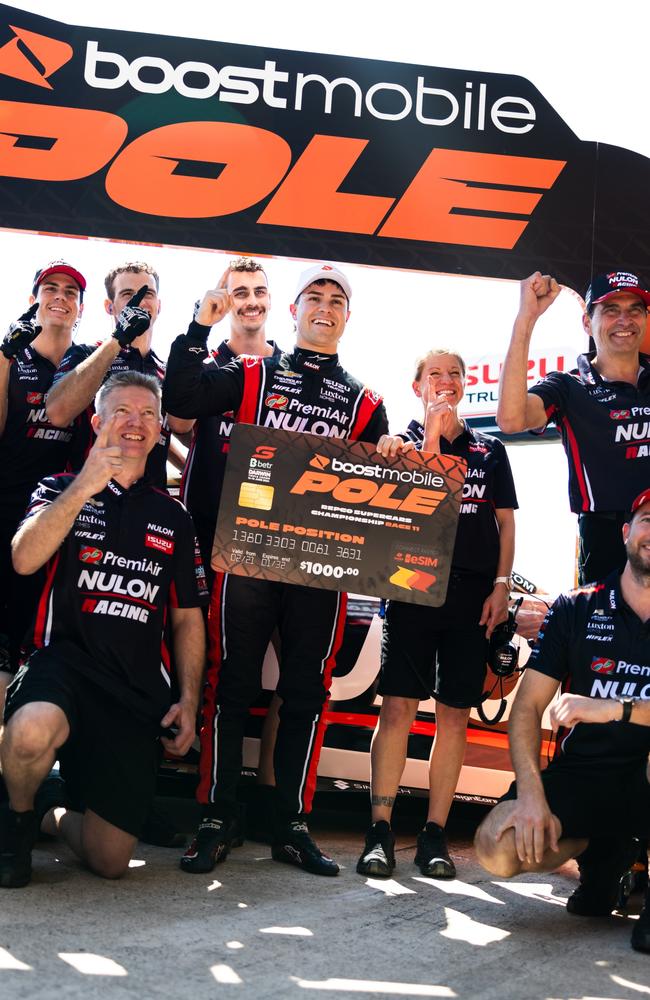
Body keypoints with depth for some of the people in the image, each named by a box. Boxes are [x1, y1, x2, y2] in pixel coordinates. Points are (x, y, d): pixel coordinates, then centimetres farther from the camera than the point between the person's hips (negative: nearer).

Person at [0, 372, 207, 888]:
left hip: (138, 690, 3)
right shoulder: (62, 489, 8)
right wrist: (84, 488, -22)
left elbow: (187, 618, 17)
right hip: (64, 658, -2)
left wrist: (189, 701, 6)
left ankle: (58, 819, 31)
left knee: (110, 860, -6)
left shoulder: (173, 516, 15)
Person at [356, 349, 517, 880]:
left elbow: (505, 521, 14)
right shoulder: (404, 441, 11)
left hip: (473, 593, 2)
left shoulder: (491, 449, 16)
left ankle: (435, 834, 7)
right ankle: (381, 830, -5)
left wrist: (501, 585, 2)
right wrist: (433, 430, -9)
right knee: (398, 704, -9)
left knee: (455, 712, 1)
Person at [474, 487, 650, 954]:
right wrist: (531, 794, -16)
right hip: (580, 774, 2)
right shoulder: (577, 609, 3)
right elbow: (528, 706, -1)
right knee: (498, 848, -23)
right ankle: (605, 850, 9)